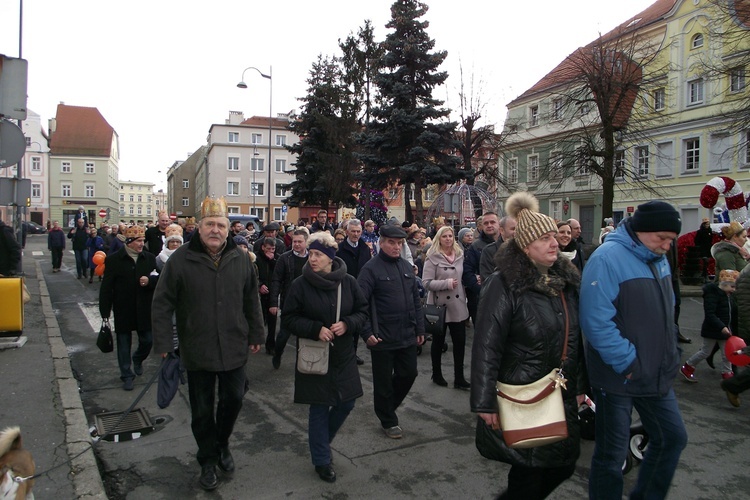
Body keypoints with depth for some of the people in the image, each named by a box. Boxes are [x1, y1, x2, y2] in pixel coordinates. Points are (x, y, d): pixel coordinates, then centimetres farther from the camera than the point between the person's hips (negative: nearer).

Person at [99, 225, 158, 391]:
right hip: (123, 311, -2)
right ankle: (126, 375, 23)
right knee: (124, 343, 9)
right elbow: (106, 287, -7)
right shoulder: (114, 260, -7)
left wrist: (149, 281, -19)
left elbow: (159, 279, 4)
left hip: (144, 310, 3)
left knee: (147, 340, 9)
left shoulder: (149, 258, 2)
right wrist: (105, 312, -9)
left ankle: (138, 359, 41)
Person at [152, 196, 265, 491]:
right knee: (202, 410, 11)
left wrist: (256, 335, 10)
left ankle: (222, 444, 39)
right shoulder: (181, 259, -9)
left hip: (234, 349, 2)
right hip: (197, 352, -2)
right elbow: (162, 304, -6)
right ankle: (208, 461, 32)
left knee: (234, 399, 10)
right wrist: (163, 343, -8)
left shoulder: (240, 259, 0)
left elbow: (252, 301, 9)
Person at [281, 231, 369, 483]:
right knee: (319, 408, 6)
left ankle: (321, 441, 40)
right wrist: (316, 329, -20)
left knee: (346, 403, 12)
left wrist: (347, 324, -17)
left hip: (343, 355, 3)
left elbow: (363, 311, 3)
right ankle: (322, 460, 25)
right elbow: (288, 319, -6)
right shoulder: (300, 285, -11)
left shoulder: (348, 282, -5)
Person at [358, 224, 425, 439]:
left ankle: (386, 404, 38)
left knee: (408, 374, 13)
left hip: (407, 337, 6)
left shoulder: (407, 267, 10)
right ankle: (388, 421, 27)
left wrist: (420, 328, 13)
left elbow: (416, 300, 15)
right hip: (383, 339, -6)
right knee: (384, 381, 8)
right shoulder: (371, 269, -11)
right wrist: (367, 333, -19)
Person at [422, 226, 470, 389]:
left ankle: (459, 377, 15)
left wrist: (464, 295, 6)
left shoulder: (459, 255, 6)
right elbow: (426, 282, -16)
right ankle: (437, 374, 29)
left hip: (458, 305, 4)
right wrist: (446, 283, -23)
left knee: (460, 341, 4)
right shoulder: (433, 257, -11)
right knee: (438, 341, 11)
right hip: (440, 305, -4)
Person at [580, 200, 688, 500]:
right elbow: (596, 322, -26)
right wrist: (628, 363, -22)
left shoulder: (659, 259, 8)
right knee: (612, 455, 5)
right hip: (618, 377, -8)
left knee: (673, 437, 20)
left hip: (657, 374, 8)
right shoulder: (607, 258, -19)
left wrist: (670, 356, 11)